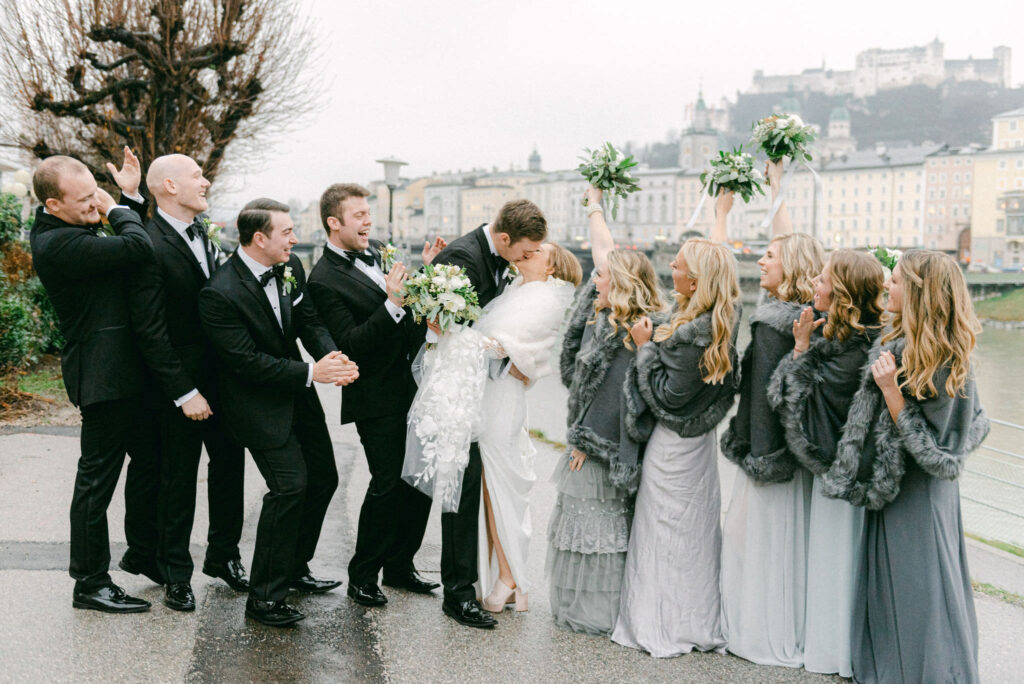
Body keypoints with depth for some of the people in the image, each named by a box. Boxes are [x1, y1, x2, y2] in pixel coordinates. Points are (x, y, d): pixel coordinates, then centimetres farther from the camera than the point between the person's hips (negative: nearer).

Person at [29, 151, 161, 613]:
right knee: (98, 477, 0)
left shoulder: (75, 230, 9)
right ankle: (89, 584, 13)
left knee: (149, 460, 20)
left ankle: (142, 553, 36)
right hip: (103, 375, -10)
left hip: (125, 370, 10)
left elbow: (129, 249, 19)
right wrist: (118, 208, -12)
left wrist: (130, 195, 8)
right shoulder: (57, 243, -22)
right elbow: (139, 248, -30)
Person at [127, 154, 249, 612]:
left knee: (229, 463, 15)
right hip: (179, 382, -7)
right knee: (179, 479, 6)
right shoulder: (150, 245, -18)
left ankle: (223, 555, 32)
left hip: (220, 376, 7)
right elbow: (151, 332, -19)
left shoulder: (202, 232, 7)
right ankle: (176, 574, 21)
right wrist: (184, 393, -19)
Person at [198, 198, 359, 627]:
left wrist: (331, 356, -15)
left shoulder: (291, 268, 0)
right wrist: (311, 372, -25)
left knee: (324, 478, 14)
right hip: (257, 405, -8)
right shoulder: (220, 294, -23)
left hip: (298, 397, 8)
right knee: (290, 486, -16)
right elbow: (247, 362, -24)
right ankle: (264, 596, -2)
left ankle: (294, 568, 33)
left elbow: (310, 322, 6)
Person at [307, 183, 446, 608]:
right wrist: (392, 304, -28)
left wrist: (424, 270, 5)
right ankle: (362, 576, 14)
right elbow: (351, 344, -20)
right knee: (387, 484, -4)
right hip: (377, 399, -7)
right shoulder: (324, 281, -13)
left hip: (411, 385, 8)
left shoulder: (377, 252, 10)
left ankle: (399, 565, 27)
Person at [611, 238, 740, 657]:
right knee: (697, 532, 16)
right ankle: (700, 625, 27)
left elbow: (668, 395, -23)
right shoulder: (720, 325, 2)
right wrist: (660, 344, 10)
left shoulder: (691, 333, -25)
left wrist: (646, 347, -15)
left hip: (674, 445, -9)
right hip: (698, 439, 9)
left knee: (667, 534, 3)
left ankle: (665, 629, 14)